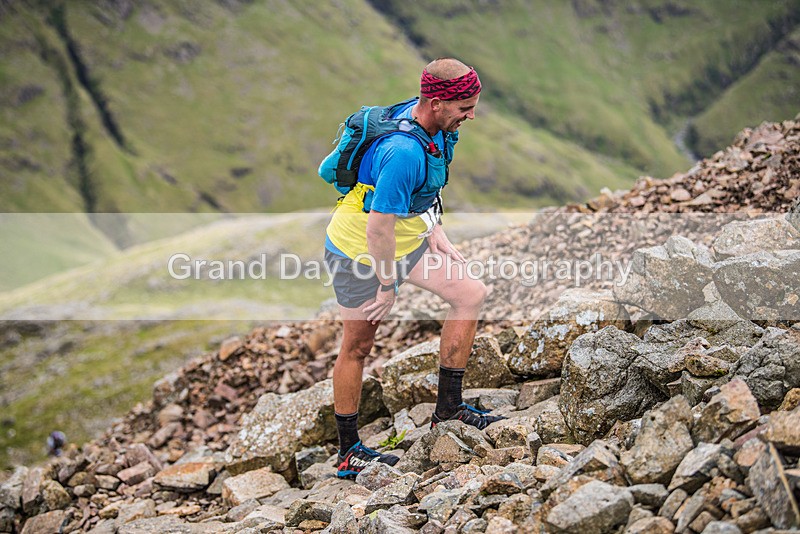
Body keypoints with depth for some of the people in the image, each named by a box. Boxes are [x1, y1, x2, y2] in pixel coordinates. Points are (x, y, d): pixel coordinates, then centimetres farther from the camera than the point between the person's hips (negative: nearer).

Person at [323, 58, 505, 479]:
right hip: (358, 252, -9)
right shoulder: (404, 151, -34)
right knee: (358, 345, 4)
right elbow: (378, 228, -30)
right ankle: (348, 452, 20)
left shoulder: (435, 126, -5)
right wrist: (388, 286, -19)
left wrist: (434, 231, 12)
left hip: (407, 239, 9)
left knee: (471, 293, 2)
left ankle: (447, 408, 10)